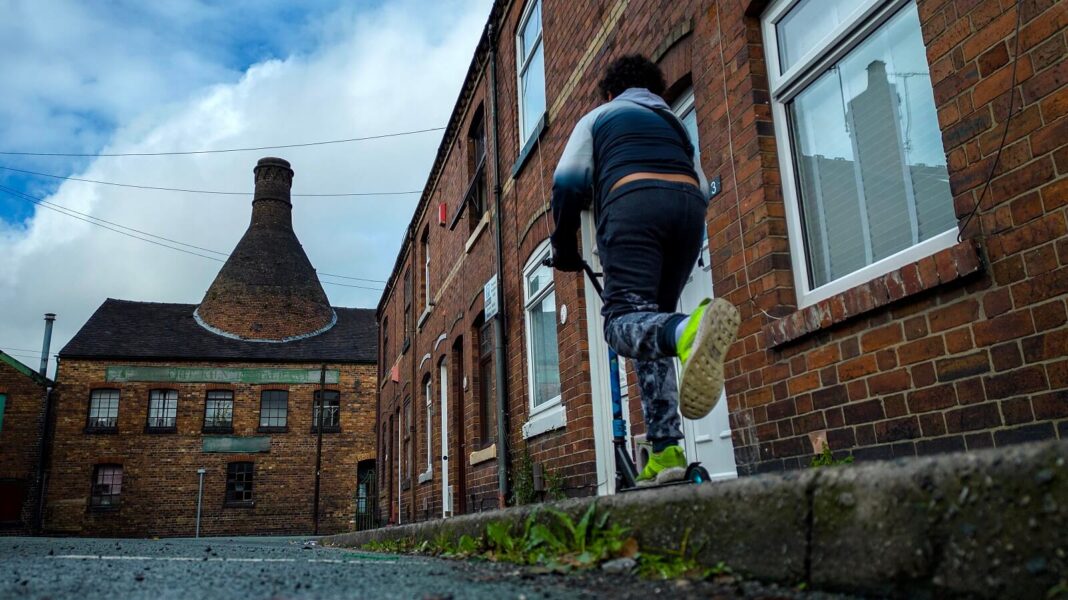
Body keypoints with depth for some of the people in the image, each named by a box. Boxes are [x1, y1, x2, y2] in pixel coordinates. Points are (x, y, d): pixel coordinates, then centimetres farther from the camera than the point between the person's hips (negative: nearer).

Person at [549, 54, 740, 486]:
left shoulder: (598, 117, 26)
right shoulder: (675, 123, 37)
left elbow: (568, 182, 11)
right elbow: (702, 187, 24)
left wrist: (564, 247, 18)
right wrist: (683, 240, 33)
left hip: (632, 202, -4)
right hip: (688, 205, 5)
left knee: (624, 318, -17)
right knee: (652, 320, 8)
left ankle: (688, 332, -54)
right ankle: (665, 451, -3)